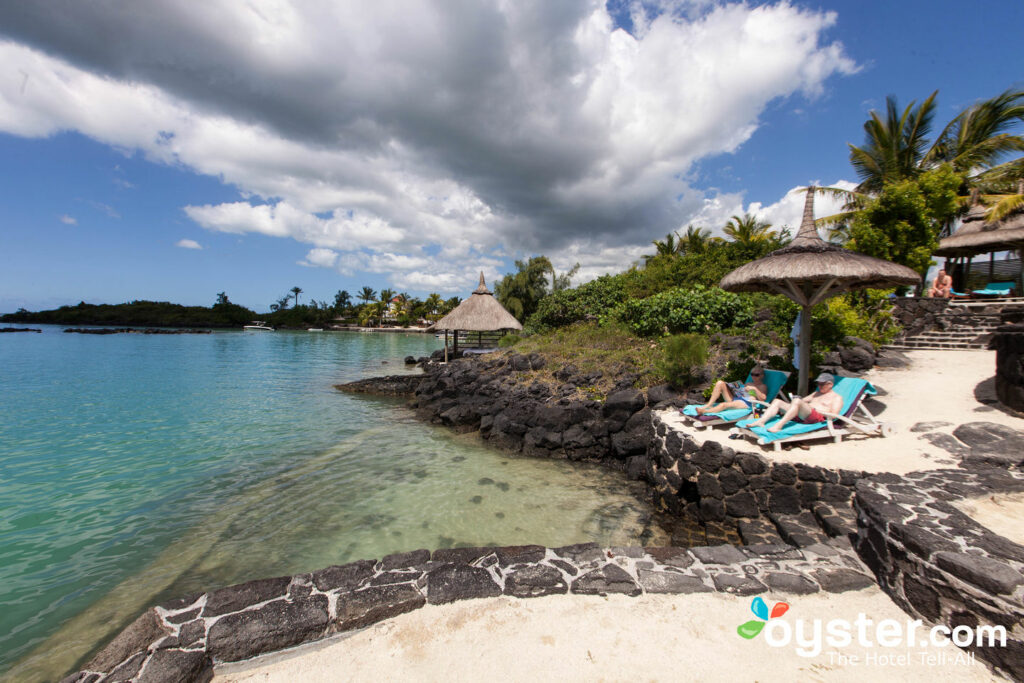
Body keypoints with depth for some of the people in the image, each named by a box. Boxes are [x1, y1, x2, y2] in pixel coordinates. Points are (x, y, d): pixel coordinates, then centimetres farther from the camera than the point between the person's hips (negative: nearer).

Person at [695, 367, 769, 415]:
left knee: (724, 405, -39)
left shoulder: (763, 386, 14)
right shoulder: (749, 384, 34)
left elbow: (762, 398, -4)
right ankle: (709, 405, -24)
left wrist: (754, 389, -15)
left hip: (747, 402, -7)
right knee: (720, 383, -16)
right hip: (734, 398, 7)